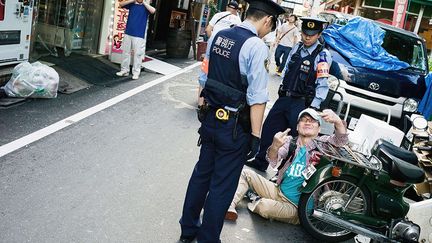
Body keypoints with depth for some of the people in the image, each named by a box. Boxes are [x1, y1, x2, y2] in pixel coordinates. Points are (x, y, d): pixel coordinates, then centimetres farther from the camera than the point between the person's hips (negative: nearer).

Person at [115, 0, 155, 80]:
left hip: (139, 35, -3)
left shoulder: (145, 7, 2)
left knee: (138, 54, -2)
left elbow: (153, 11, -17)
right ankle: (124, 70, 19)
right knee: (126, 52, 9)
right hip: (128, 33, 3)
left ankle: (136, 72, 6)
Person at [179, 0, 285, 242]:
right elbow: (257, 98, -20)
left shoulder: (217, 36, 3)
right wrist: (256, 136, -14)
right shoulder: (256, 46, -18)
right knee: (222, 186, 7)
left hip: (210, 118, 7)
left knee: (202, 173, 21)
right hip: (235, 126, -7)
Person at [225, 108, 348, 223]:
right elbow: (273, 162, -12)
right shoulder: (290, 141, 4)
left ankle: (256, 202, 3)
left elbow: (341, 140, -24)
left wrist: (337, 121, -46)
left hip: (296, 206, -5)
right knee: (245, 172, -2)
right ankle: (230, 206, -10)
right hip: (278, 191, 5)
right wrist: (275, 146, -36)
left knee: (266, 206, -30)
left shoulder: (323, 143, -4)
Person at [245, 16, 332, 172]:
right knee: (268, 129, 13)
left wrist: (313, 107, -19)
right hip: (284, 98, 7)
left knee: (297, 136, -1)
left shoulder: (323, 55, -13)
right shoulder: (297, 48, 7)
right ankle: (260, 162, 30)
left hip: (302, 103, -7)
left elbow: (322, 84, -17)